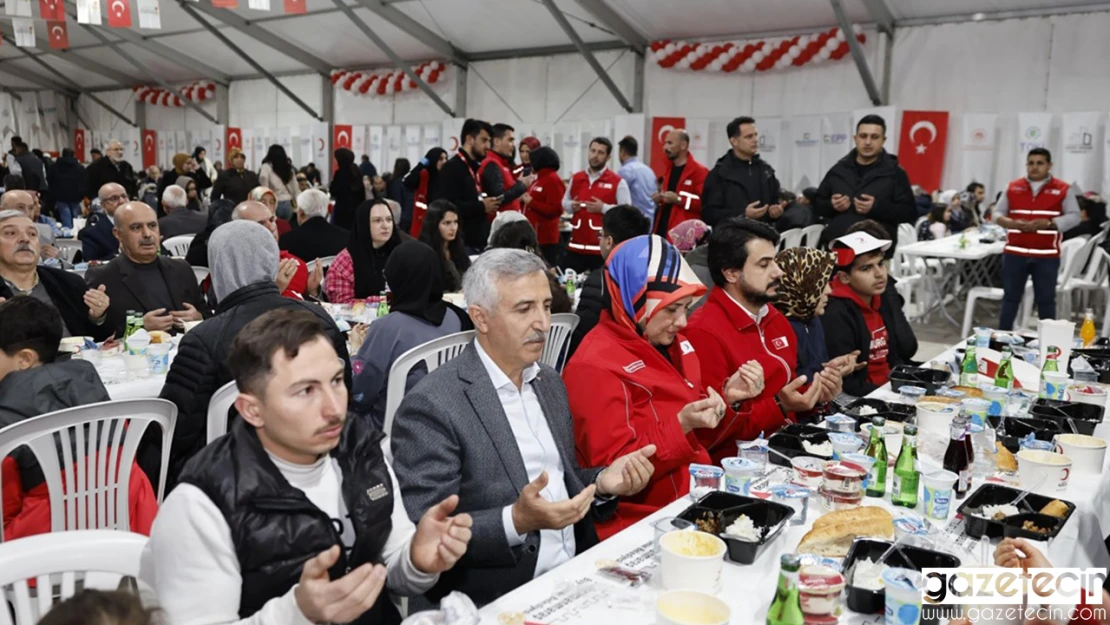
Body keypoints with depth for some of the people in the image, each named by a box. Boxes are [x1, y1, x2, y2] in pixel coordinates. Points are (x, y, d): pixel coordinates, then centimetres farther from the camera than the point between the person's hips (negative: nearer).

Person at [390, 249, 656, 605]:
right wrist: (516, 521, -26)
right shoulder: (431, 405, -14)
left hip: (579, 574, 6)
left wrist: (602, 482, -2)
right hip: (498, 598, -6)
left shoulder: (550, 382, 8)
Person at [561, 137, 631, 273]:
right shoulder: (576, 178, 11)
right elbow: (564, 202, 20)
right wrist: (571, 206, -3)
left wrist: (603, 208, -19)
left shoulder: (618, 182, -5)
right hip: (576, 245, 5)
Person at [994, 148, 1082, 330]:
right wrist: (1013, 223, -14)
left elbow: (1074, 217, -2)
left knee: (1046, 299, 5)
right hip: (1015, 253, 2)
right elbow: (997, 213, 8)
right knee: (1010, 297, 8)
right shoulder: (1012, 187, 7)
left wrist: (1049, 223, -20)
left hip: (1047, 255, -2)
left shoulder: (1063, 189, 1)